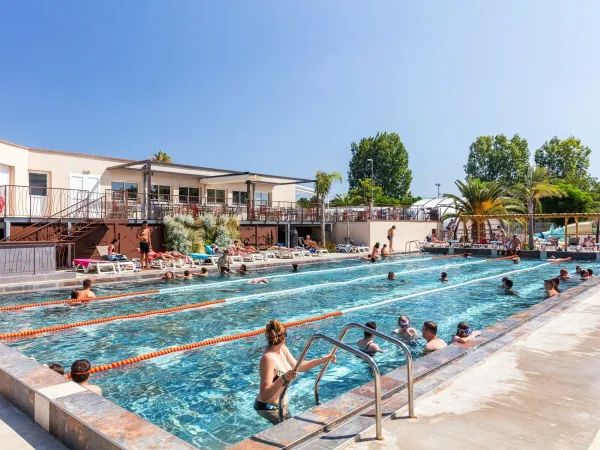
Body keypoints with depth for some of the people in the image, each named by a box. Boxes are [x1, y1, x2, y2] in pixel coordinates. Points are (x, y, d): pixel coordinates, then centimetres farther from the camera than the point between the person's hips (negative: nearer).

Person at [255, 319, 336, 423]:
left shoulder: (282, 349, -4)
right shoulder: (268, 358, -30)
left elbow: (297, 367, 12)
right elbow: (264, 395, -31)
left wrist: (323, 360, 9)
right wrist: (283, 378, -44)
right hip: (269, 408, -8)